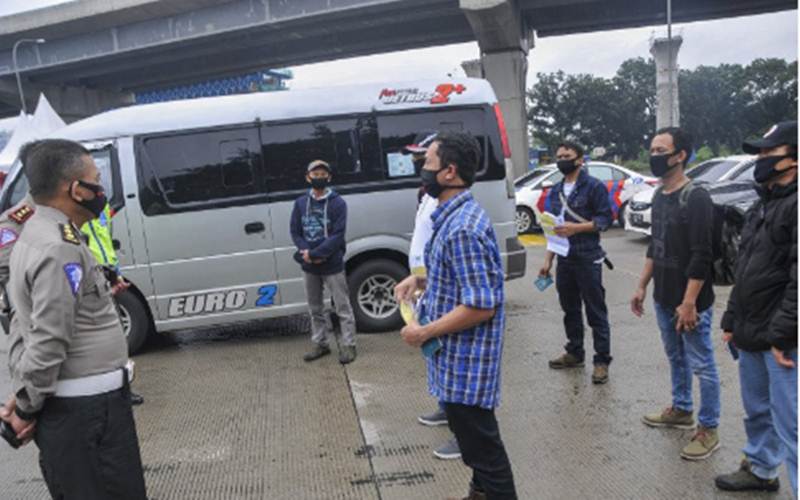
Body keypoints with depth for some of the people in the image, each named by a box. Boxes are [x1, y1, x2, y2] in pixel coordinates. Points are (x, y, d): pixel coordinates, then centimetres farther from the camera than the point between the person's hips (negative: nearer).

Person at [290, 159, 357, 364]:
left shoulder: (338, 203, -7)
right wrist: (306, 253, -13)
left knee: (343, 307, 3)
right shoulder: (300, 203, 5)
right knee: (315, 308, 15)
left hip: (332, 265, -4)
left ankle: (348, 345, 13)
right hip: (309, 267, 5)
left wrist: (314, 254, -20)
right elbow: (295, 232, 4)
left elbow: (338, 235, -14)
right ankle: (320, 344, 28)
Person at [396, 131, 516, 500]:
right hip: (459, 357, 10)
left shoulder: (463, 228, -24)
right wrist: (420, 280, 6)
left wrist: (424, 332, -18)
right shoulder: (452, 215, 8)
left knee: (479, 442, 6)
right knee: (474, 436, 25)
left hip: (465, 361, -10)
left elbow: (481, 306, -27)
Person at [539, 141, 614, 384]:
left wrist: (576, 227, -21)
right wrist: (548, 260, 14)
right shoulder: (555, 191, 15)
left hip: (587, 259, -6)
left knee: (596, 311, -1)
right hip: (564, 259, 7)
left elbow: (605, 218, -10)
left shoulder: (593, 186, -5)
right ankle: (574, 353, 28)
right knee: (570, 309, 15)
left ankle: (602, 360, 6)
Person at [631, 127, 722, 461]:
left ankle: (708, 430, 15)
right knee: (675, 358, 21)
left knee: (701, 365, 3)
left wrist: (689, 302, -22)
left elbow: (701, 256, -20)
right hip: (663, 298, 8)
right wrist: (642, 287, 17)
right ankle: (681, 410, 37)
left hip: (690, 302, -8)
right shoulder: (659, 197, 10)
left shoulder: (696, 198, -17)